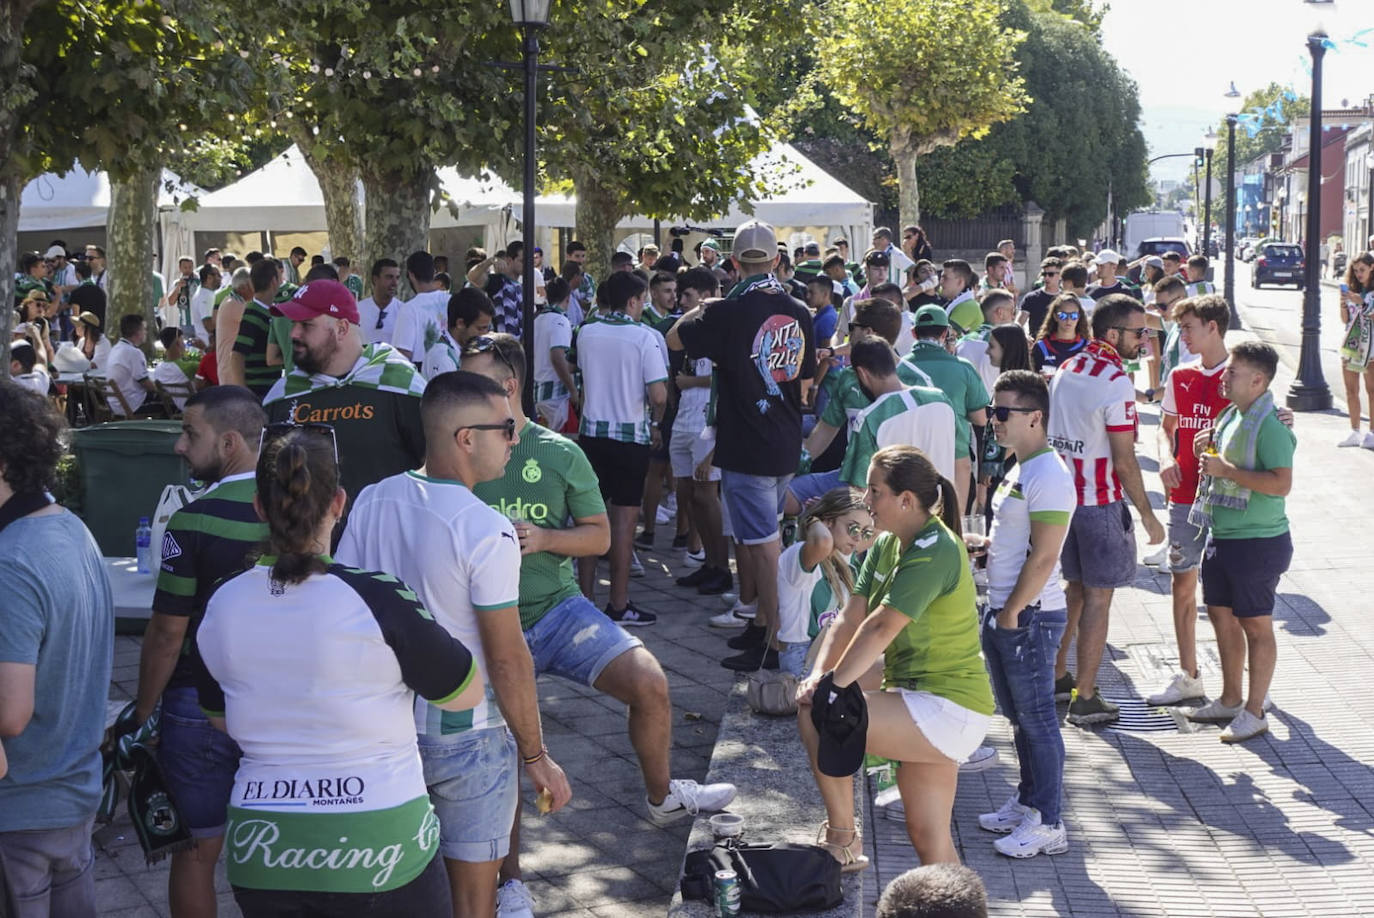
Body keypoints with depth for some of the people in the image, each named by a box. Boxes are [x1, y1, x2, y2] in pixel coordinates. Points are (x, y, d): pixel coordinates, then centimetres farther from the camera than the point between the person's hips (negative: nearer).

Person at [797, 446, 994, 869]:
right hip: (925, 707, 9)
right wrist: (818, 675, -12)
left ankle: (842, 841, -5)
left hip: (949, 710, -9)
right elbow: (850, 619, 3)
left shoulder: (936, 552, -19)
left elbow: (880, 628, -25)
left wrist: (831, 687, -23)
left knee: (818, 715, -17)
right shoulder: (887, 545, 9)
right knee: (929, 838, 11)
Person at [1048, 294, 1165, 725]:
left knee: (1072, 589, 20)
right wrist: (1148, 515, -11)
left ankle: (1055, 675, 29)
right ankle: (1084, 698, 4)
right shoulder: (1116, 383, -18)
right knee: (1097, 598, 0)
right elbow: (1124, 461, -19)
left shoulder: (1065, 370, 6)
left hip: (1062, 493, 8)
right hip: (1100, 502, -8)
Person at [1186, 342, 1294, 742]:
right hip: (1222, 536, 9)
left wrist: (1225, 469, -25)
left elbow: (1281, 483, -27)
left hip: (1257, 541, -9)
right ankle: (1230, 699, 31)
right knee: (1222, 615, 17)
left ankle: (1254, 712, 12)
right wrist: (1209, 447, 3)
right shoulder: (1233, 415, 9)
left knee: (1255, 625, 1)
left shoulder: (1270, 425, -19)